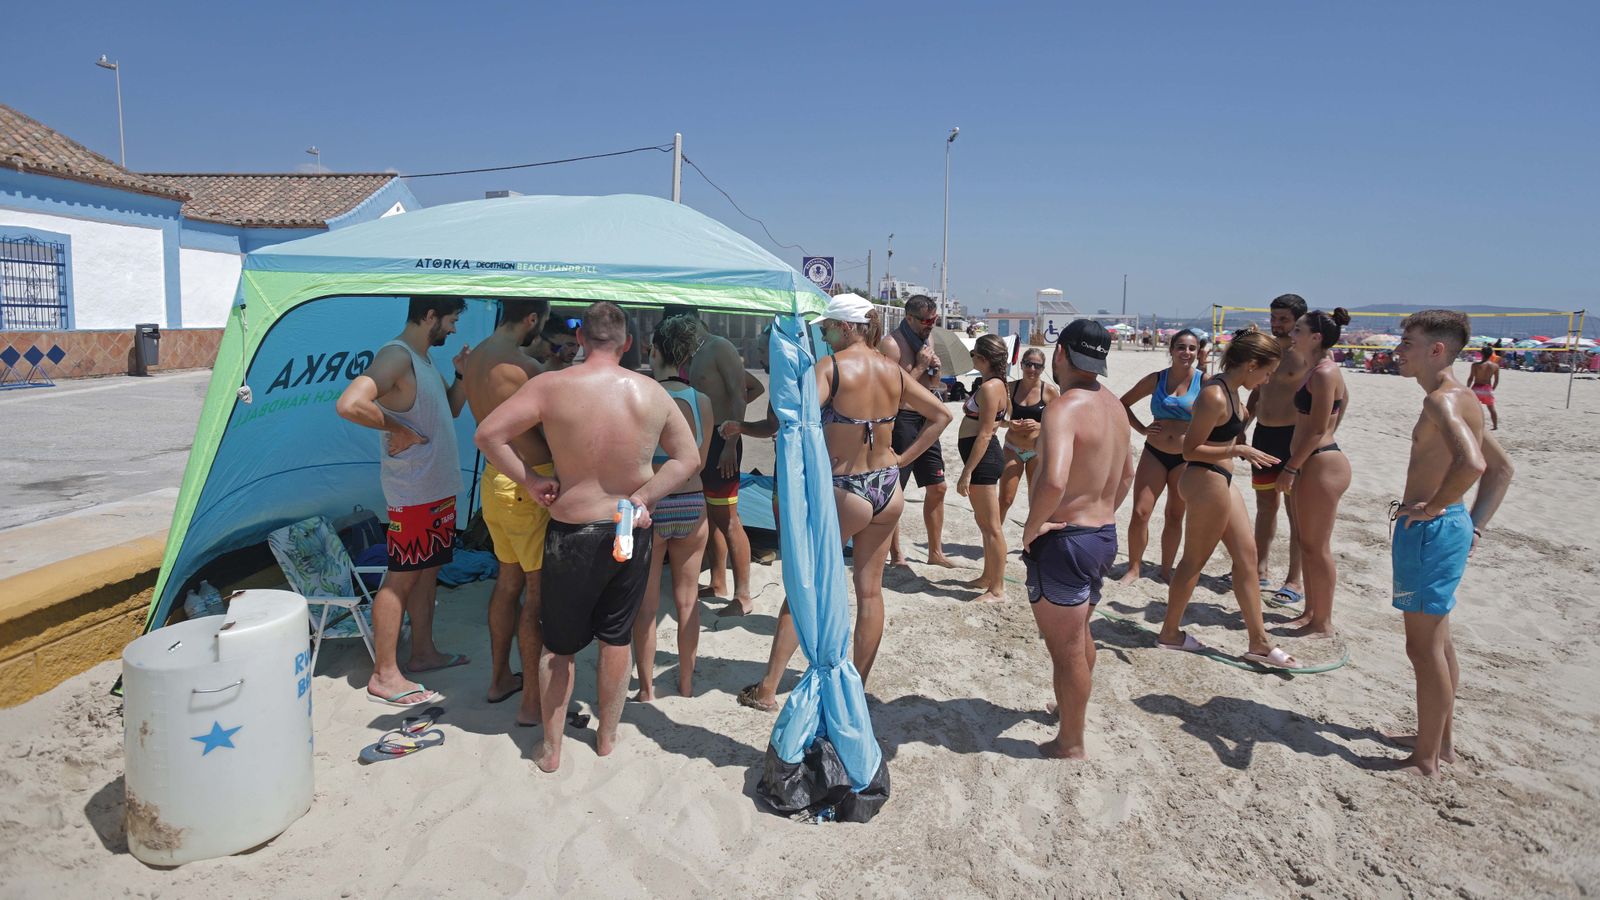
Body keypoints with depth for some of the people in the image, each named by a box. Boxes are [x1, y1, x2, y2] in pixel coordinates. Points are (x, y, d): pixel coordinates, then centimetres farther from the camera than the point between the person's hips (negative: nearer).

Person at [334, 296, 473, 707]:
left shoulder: (425, 361, 13)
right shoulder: (395, 356, -18)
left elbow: (451, 410, 23)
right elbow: (349, 404, -32)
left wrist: (463, 375, 7)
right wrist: (398, 428, -22)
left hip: (440, 488, 10)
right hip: (413, 492, -10)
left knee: (428, 570, 17)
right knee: (401, 578, -3)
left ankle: (423, 653, 31)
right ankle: (385, 676, 6)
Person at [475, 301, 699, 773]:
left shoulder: (552, 386, -14)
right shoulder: (652, 392, -6)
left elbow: (487, 434, -16)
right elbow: (687, 457, 1)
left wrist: (530, 480, -7)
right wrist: (644, 497, -3)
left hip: (571, 534, -2)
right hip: (631, 530, 2)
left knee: (558, 644, 15)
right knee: (616, 638, 19)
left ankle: (551, 748, 26)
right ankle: (607, 736, 34)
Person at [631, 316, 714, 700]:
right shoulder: (702, 401, -4)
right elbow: (700, 462, 6)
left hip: (649, 507, -3)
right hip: (692, 506, 3)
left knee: (645, 603, 10)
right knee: (687, 599, 15)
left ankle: (646, 688, 19)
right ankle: (686, 682, 27)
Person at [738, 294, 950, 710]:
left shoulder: (831, 366, -13)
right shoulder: (893, 371, 5)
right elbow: (941, 414, 12)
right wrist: (903, 458, 10)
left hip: (843, 493, -6)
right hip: (888, 492, 6)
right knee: (870, 590, 14)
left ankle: (767, 689, 16)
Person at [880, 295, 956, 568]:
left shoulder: (926, 338, 11)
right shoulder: (892, 344, -15)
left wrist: (935, 369, -3)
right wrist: (921, 366, -17)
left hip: (925, 420, 8)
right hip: (901, 420, -8)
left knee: (937, 488, 11)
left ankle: (935, 552, 22)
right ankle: (895, 555, 12)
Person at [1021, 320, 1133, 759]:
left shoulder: (1065, 408, -24)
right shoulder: (1114, 405, 6)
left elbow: (1054, 480, -40)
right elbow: (1126, 473, 21)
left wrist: (1032, 526, -24)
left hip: (1064, 541, -9)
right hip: (1104, 535, 9)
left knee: (1066, 648, 7)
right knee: (1080, 634, 28)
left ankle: (1070, 743, 22)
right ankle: (1072, 707, 48)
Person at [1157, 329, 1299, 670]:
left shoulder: (1229, 390, 9)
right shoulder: (1216, 396, -21)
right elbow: (1190, 450, -21)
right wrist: (1239, 451, -22)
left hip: (1220, 481, 10)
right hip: (1206, 481, -10)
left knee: (1246, 555, 11)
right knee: (1194, 560, 3)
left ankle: (1259, 642, 19)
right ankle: (1170, 632, 20)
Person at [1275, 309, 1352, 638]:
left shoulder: (1324, 373, -17)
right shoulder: (1320, 370, 14)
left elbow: (1318, 430, -20)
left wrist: (1290, 468, -17)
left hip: (1321, 465, -10)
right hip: (1311, 463, 10)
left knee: (1316, 548, -2)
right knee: (1307, 544, 16)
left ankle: (1323, 624, 8)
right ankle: (1310, 614, 26)